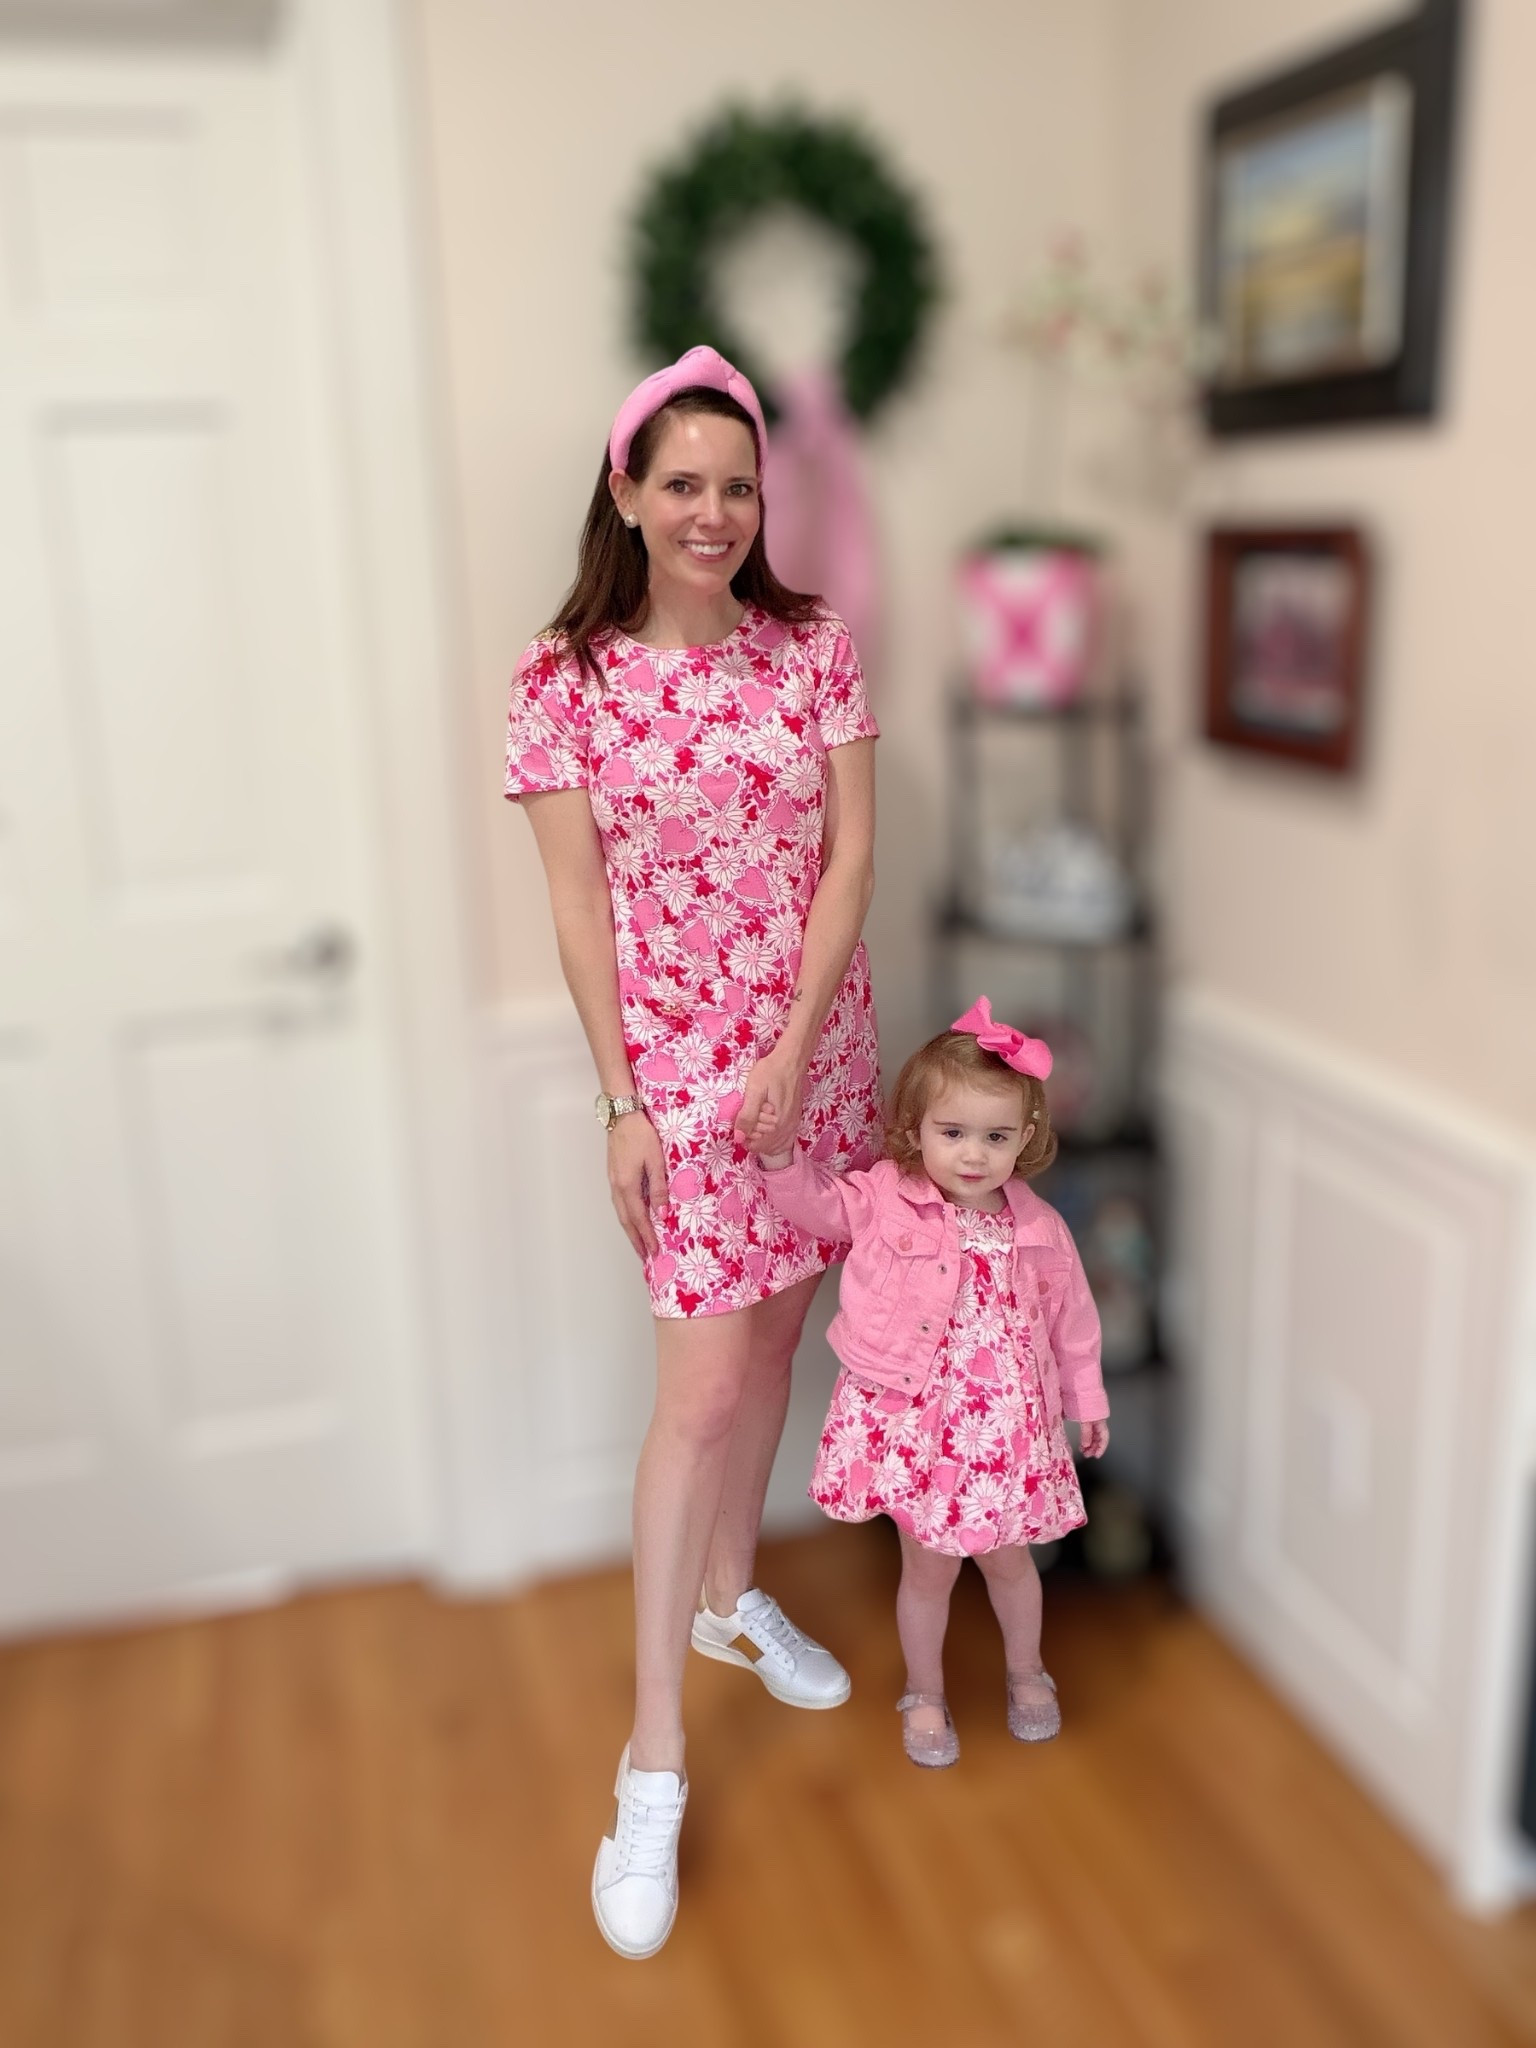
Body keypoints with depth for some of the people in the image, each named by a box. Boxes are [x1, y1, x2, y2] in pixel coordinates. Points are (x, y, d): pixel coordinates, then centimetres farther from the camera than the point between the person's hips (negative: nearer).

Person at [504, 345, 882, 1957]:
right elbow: (577, 905, -7)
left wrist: (795, 1052, -11)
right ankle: (653, 1764, 7)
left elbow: (850, 853, -3)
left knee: (771, 1334, 16)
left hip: (819, 1047, 4)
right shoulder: (565, 678, -7)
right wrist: (623, 1101, -9)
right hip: (677, 1060, -4)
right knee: (706, 1385, -6)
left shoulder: (816, 647, 0)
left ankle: (731, 1592, 41)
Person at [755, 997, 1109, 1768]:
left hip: (1005, 1426, 2)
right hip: (913, 1424, -1)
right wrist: (779, 1153, -22)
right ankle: (925, 1693, 37)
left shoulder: (1040, 1229, -7)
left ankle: (1026, 1671, 47)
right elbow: (813, 1200, -2)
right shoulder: (884, 1202, -12)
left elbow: (1071, 1318, 5)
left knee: (1007, 1559, 19)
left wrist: (1086, 1398, 14)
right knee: (929, 1566, 13)